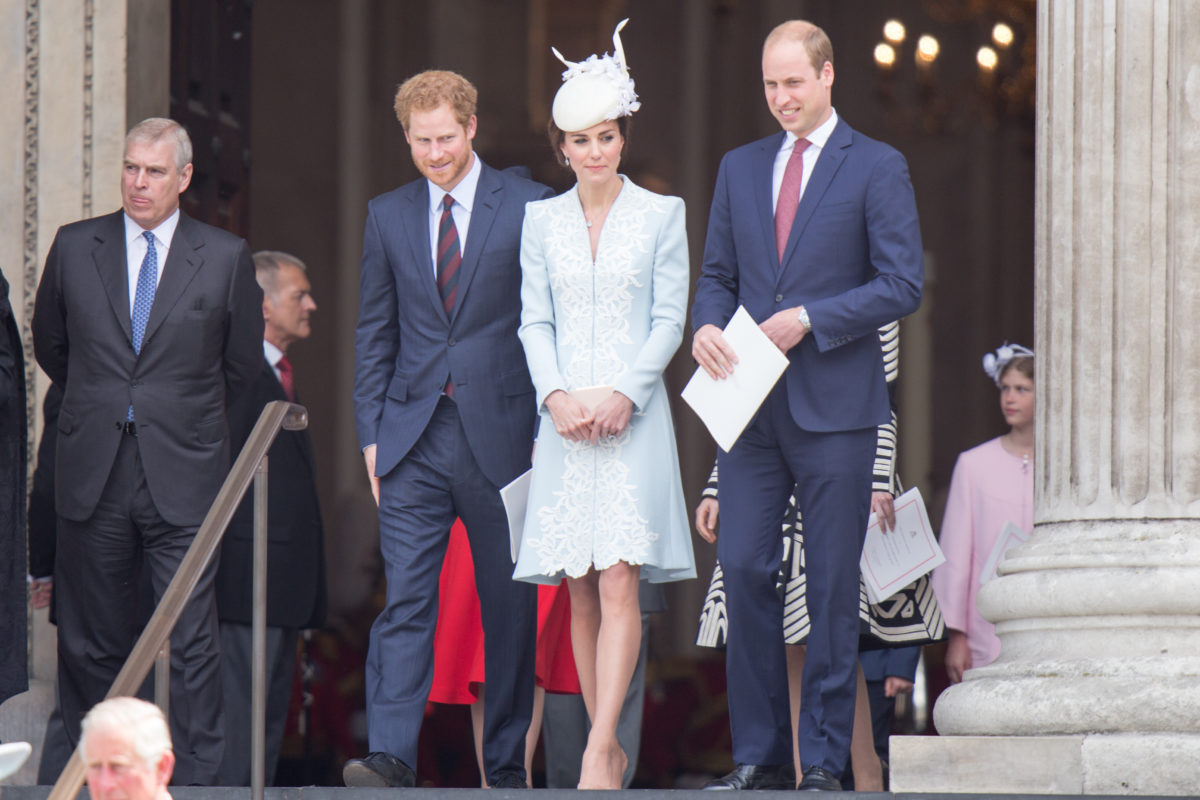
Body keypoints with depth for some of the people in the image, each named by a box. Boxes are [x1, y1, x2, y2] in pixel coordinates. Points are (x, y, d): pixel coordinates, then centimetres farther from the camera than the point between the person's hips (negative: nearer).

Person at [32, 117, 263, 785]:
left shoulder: (226, 258, 2)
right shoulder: (75, 247, 6)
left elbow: (242, 364, 12)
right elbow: (51, 346, 19)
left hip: (182, 474, -2)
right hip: (94, 475, 2)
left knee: (194, 642, -4)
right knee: (92, 641, 7)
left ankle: (200, 777, 1)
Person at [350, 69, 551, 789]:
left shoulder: (528, 207, 1)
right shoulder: (388, 217, 11)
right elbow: (375, 334, 14)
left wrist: (548, 427, -4)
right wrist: (373, 433, 6)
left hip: (501, 431, -2)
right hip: (415, 434, 2)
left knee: (511, 607, 4)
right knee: (406, 596, -8)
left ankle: (508, 764, 13)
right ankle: (390, 757, -14)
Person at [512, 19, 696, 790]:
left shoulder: (661, 214, 3)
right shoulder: (542, 219, 10)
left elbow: (669, 320, 0)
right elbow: (535, 321, 9)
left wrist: (622, 395, -12)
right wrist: (557, 394, -8)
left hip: (634, 419, -3)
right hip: (565, 419, 3)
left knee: (619, 583, -14)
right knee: (580, 595, 4)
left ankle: (600, 747, -20)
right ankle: (612, 750, 11)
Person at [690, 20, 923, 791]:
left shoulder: (878, 168, 0)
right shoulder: (740, 168, 14)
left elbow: (904, 284, -6)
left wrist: (810, 319, -14)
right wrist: (707, 326, -4)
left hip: (835, 408, -4)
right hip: (752, 405, 4)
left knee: (833, 585, 0)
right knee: (744, 570, -1)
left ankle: (825, 763, 6)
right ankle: (758, 756, 7)